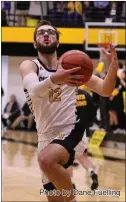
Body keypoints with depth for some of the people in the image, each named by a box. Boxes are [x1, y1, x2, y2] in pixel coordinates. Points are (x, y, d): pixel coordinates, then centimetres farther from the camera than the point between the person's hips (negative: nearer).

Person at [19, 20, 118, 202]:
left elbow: (105, 90, -1)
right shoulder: (29, 65, -1)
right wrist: (54, 80, -47)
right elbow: (34, 91, -24)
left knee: (46, 159, -34)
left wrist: (113, 66, -21)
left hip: (72, 129, -2)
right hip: (46, 137, 2)